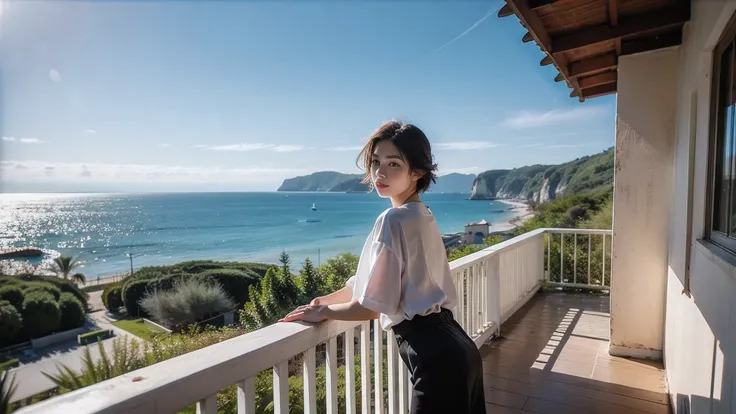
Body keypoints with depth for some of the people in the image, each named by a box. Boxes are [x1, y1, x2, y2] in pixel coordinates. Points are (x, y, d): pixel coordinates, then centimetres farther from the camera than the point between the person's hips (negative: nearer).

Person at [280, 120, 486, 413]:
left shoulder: (393, 220, -19)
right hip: (454, 345, 9)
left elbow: (372, 306, -15)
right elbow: (369, 282, 17)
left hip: (435, 356, -9)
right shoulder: (422, 215, 8)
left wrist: (323, 311, 1)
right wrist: (326, 299, 18)